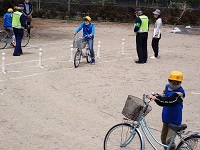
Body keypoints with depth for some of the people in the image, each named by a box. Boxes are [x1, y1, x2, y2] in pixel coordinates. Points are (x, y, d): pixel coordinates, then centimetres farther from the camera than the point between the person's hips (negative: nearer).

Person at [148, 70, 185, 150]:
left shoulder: (180, 92, -20)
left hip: (174, 120, -7)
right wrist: (156, 96, -5)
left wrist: (156, 98, -40)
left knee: (169, 141, -13)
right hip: (166, 118, 7)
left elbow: (169, 101, -33)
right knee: (163, 139, 17)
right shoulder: (167, 87, 5)